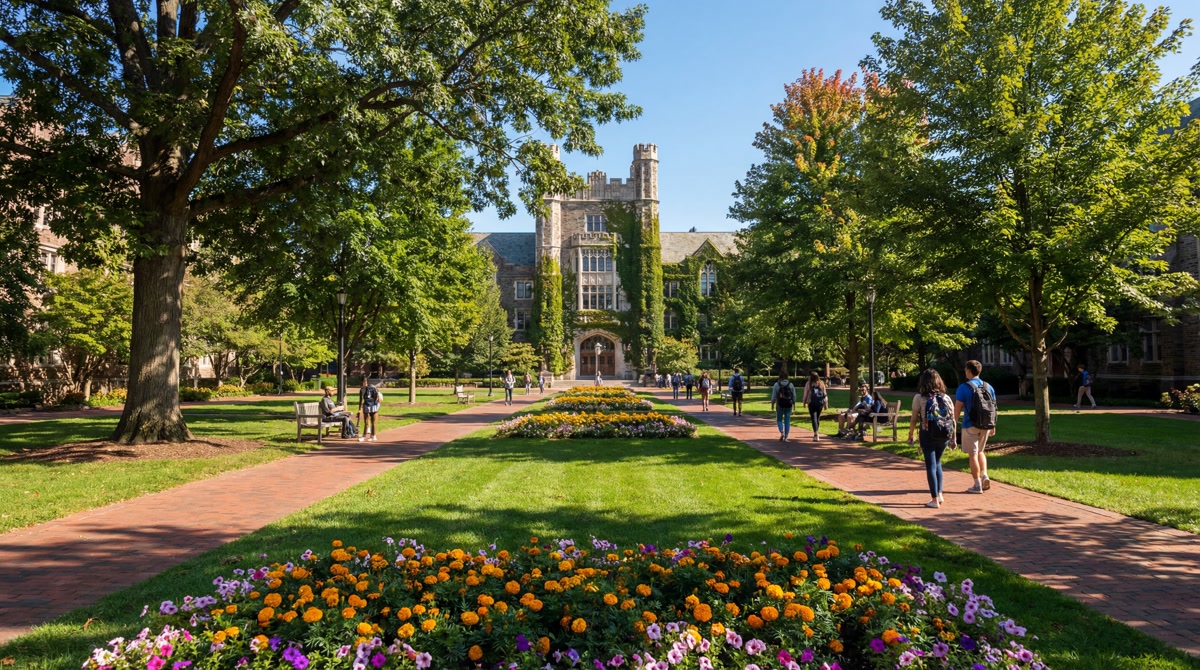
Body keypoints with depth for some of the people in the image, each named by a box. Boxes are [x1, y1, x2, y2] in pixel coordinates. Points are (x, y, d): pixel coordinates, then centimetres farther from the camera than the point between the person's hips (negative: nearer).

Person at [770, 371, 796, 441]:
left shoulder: (777, 384, -6)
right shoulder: (791, 384, 1)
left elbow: (774, 396, -5)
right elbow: (794, 396, 4)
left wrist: (772, 404, 6)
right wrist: (794, 404, 15)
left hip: (780, 405, -2)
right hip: (789, 405, 2)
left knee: (779, 420, 12)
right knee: (787, 421, 7)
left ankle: (782, 432, -11)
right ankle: (786, 437, 6)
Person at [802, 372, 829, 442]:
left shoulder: (808, 384, 1)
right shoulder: (821, 383, 9)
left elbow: (806, 394, 0)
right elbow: (825, 394, 8)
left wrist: (804, 402, 11)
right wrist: (826, 404, 11)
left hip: (812, 403, -3)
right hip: (820, 403, 3)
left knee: (814, 418, -5)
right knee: (818, 418, 16)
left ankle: (816, 434, -18)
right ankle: (816, 433, 25)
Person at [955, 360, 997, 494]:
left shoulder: (964, 387, -10)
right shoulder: (988, 387, 6)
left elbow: (957, 408, -12)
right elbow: (993, 407, 10)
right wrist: (993, 426, 17)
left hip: (971, 425, -5)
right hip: (986, 426, 5)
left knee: (973, 455, 2)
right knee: (980, 451, 23)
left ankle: (977, 485, 5)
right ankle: (984, 476, 5)